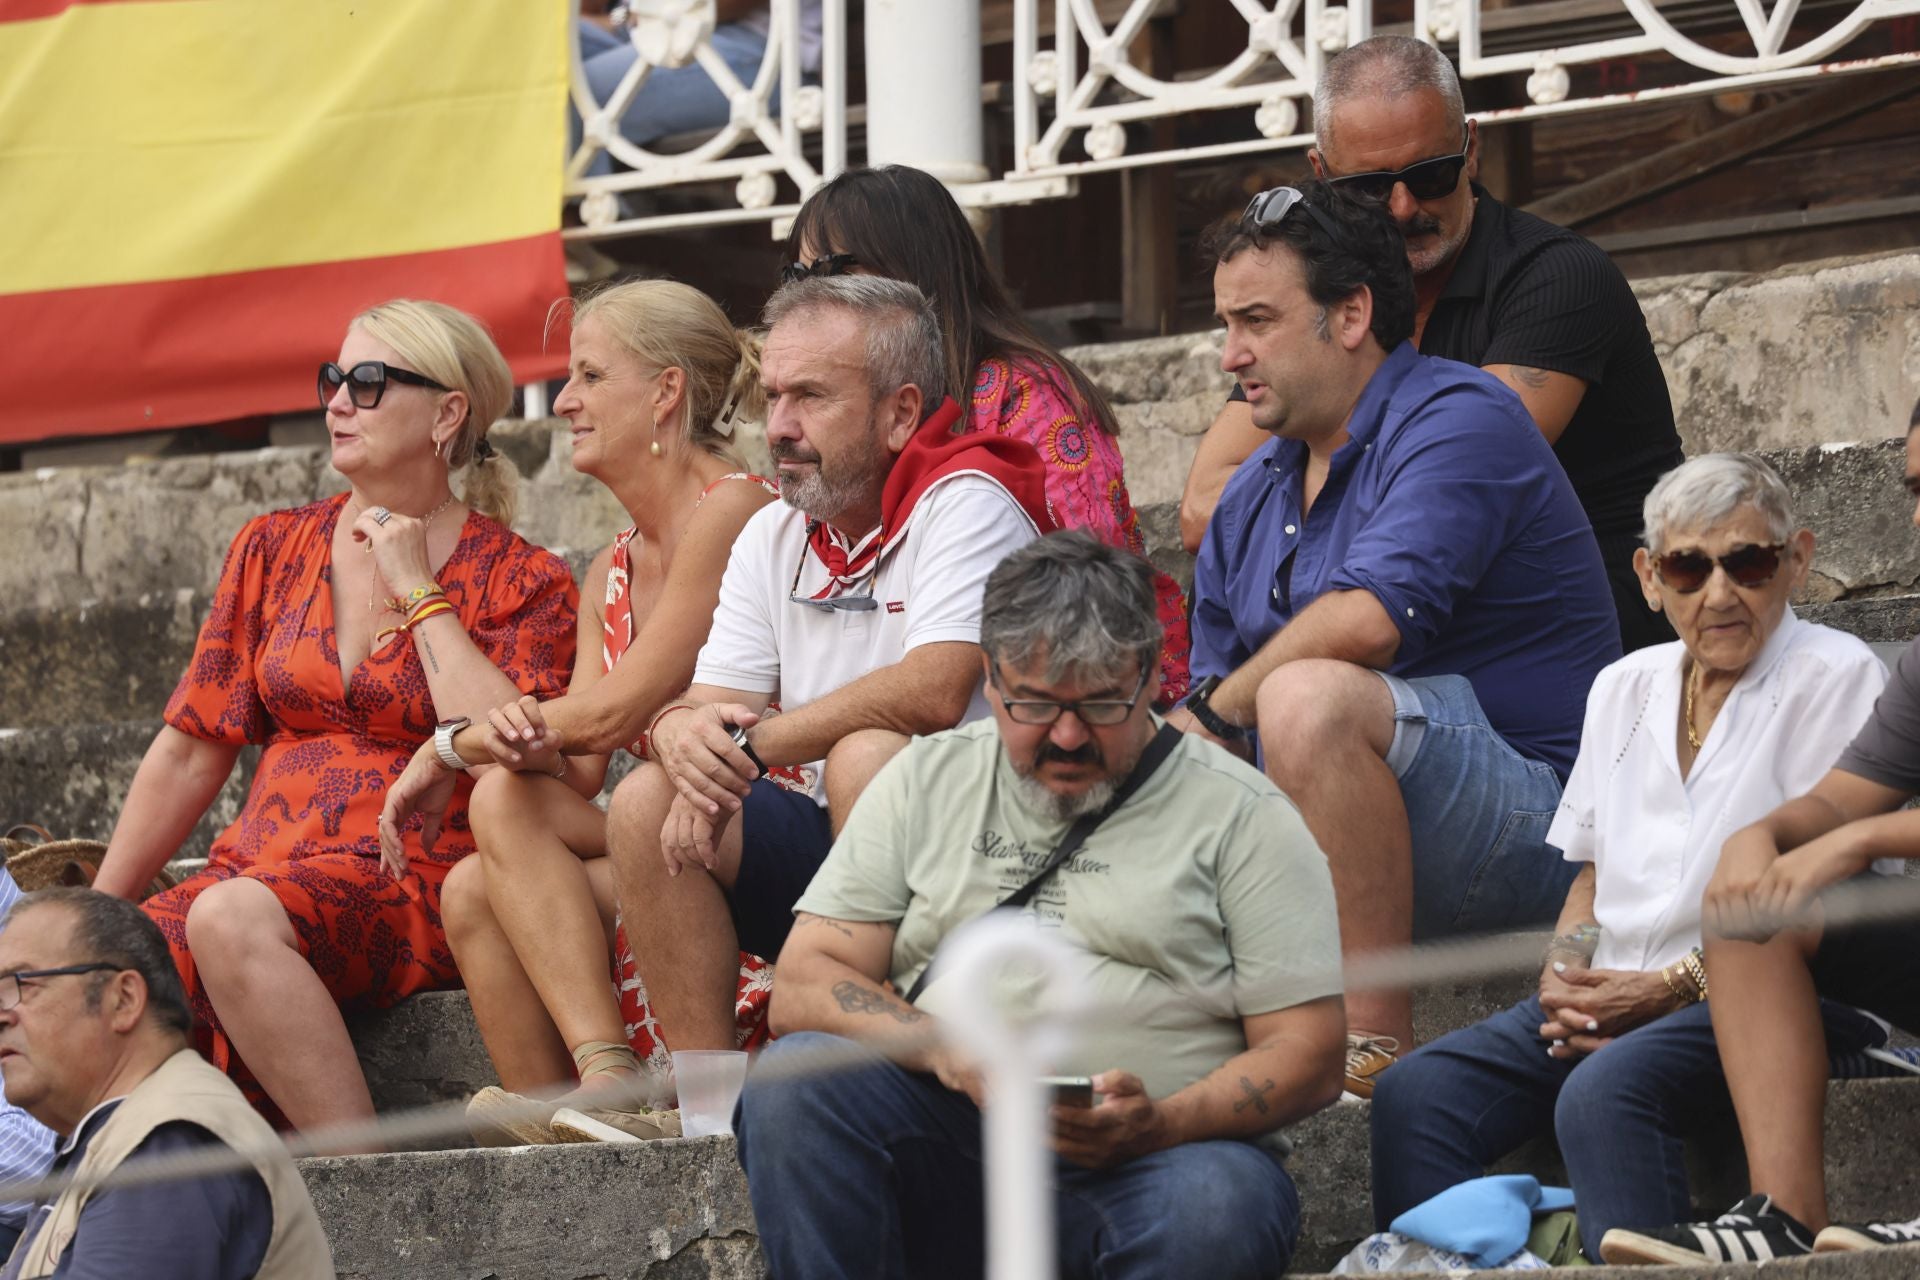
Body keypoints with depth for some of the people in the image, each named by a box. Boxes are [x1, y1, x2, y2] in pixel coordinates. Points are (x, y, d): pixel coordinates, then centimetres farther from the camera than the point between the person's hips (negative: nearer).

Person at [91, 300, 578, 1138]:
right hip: (258, 872, 4)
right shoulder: (273, 550, 17)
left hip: (415, 888, -4)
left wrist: (419, 594, -6)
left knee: (230, 919, -38)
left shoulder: (522, 582, 4)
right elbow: (189, 752, 17)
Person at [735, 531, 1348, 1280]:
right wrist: (947, 1048, -13)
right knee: (794, 1077, -26)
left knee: (1215, 1212, -38)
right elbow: (804, 987, 7)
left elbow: (1309, 1056, 1)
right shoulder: (927, 781, 15)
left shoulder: (1240, 815, 6)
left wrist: (1157, 1126, -18)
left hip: (1147, 1164, -3)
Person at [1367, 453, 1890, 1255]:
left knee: (1604, 1091, -37)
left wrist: (1674, 986, -14)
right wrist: (1566, 976, 2)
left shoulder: (1837, 679, -1)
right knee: (1414, 1093, -18)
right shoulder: (1625, 687, 20)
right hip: (1616, 998, 7)